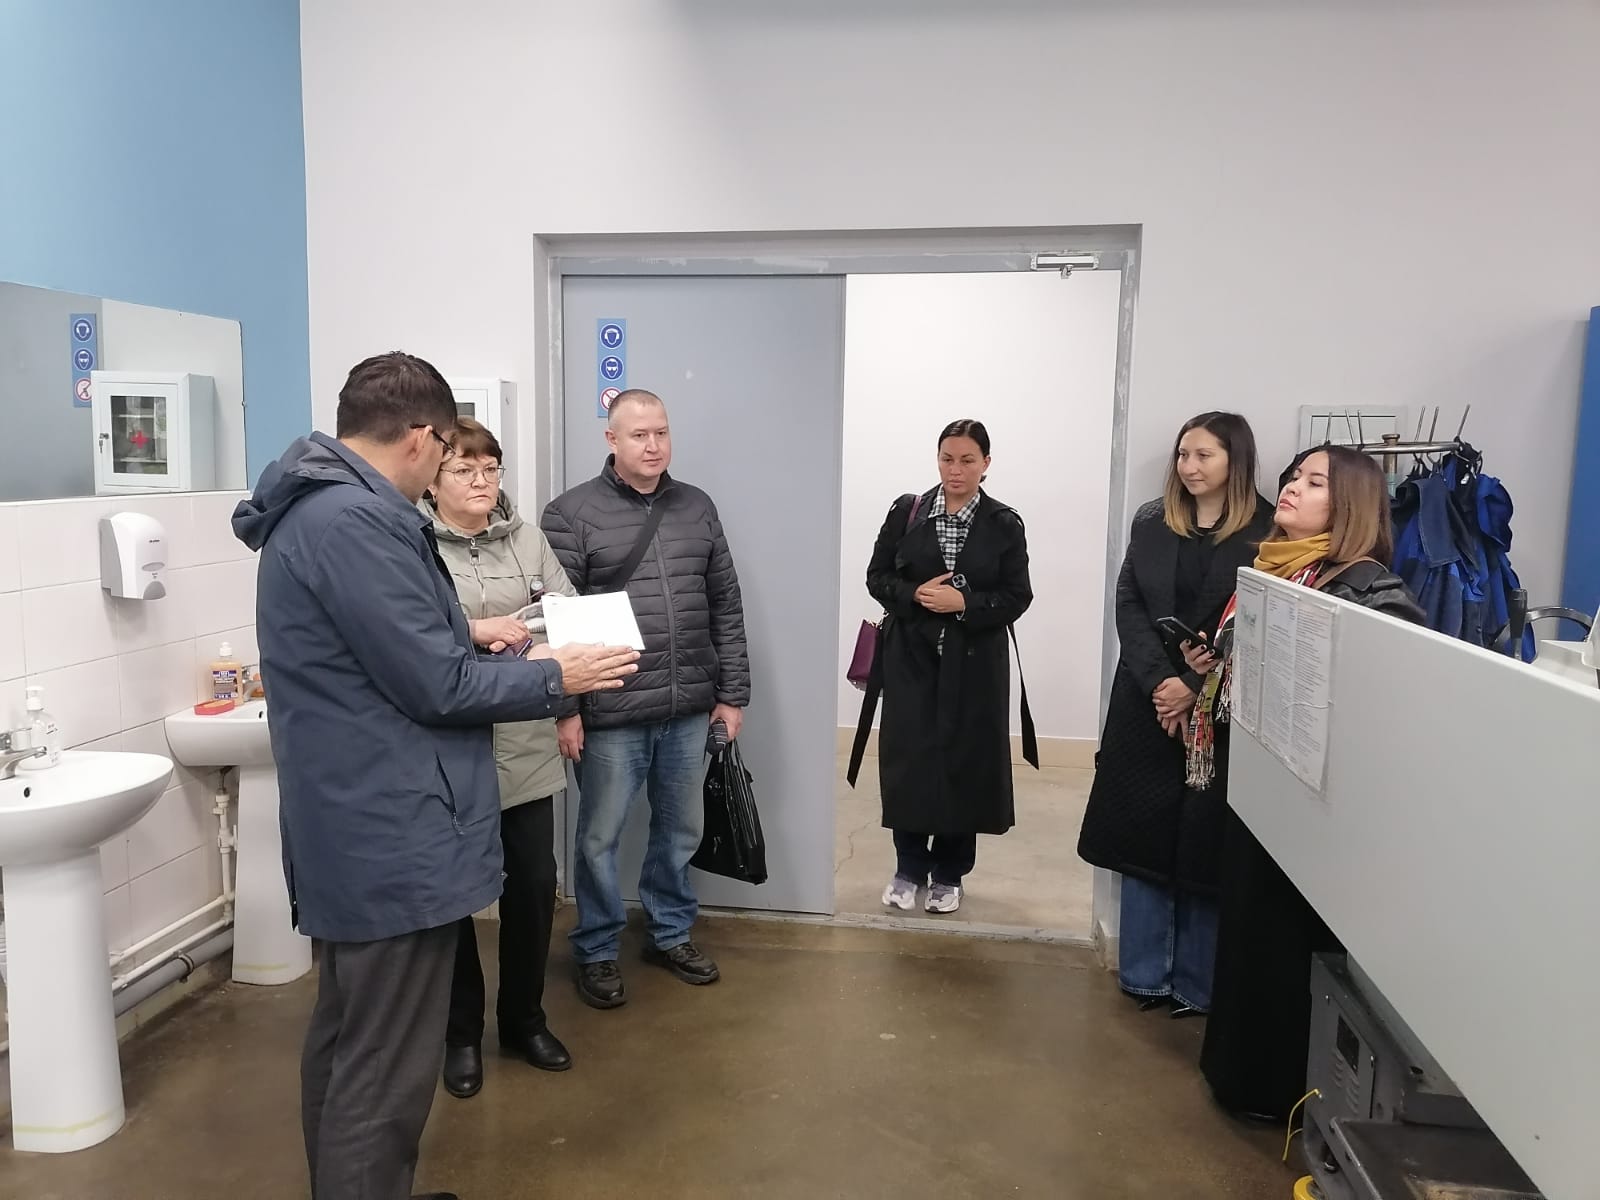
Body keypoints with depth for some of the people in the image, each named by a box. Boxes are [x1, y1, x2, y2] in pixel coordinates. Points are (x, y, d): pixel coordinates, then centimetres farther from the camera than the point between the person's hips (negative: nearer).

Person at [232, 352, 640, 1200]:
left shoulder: (316, 509, 12)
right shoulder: (355, 520, -22)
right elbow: (434, 687, -20)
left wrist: (466, 641, 16)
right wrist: (554, 677, -8)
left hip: (351, 829, 11)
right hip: (392, 839, -11)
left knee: (345, 1042, 23)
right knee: (386, 1072, 2)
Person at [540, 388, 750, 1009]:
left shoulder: (697, 507, 8)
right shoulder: (571, 514, -7)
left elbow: (726, 606, 10)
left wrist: (731, 692, 7)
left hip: (689, 709, 5)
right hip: (611, 712, -4)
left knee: (681, 828, 18)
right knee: (599, 837, 9)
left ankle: (671, 933, 38)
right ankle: (596, 951, 29)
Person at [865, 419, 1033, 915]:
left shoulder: (1004, 524, 0)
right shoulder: (906, 511, 3)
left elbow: (1016, 597, -1)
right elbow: (878, 577, 5)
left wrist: (964, 603, -16)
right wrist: (914, 595, -14)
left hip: (974, 664, 0)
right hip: (912, 657, 0)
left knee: (965, 763, 4)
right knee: (908, 760, -1)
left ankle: (947, 875, 21)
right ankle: (909, 868, 18)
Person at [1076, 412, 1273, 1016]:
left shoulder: (1266, 531, -4)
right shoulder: (1151, 522, 8)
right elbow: (1129, 606, 2)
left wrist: (1196, 690, -16)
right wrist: (1159, 682, -12)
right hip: (1147, 705, 4)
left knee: (1203, 846, 4)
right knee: (1143, 837, 8)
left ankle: (1196, 984, 17)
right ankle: (1144, 975, 21)